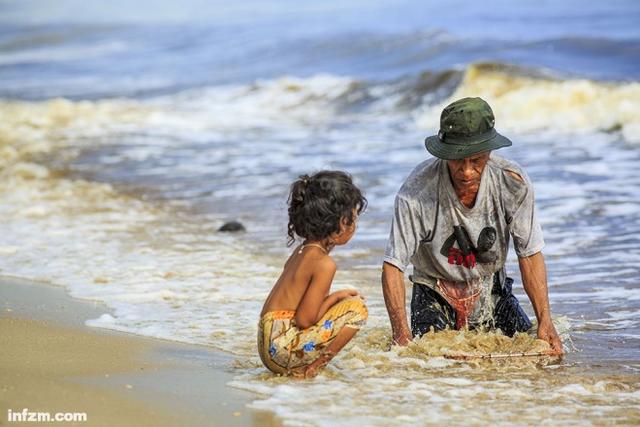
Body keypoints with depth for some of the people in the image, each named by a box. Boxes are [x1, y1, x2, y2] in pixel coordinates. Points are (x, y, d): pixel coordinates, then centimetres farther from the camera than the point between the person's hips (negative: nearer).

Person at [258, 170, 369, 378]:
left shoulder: (302, 251, 13)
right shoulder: (324, 263, -16)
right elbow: (304, 319, -17)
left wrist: (334, 298, 9)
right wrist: (336, 297, -4)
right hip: (283, 344, -10)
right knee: (356, 309, -10)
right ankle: (311, 369, -7)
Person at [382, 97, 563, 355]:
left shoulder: (513, 183, -20)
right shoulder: (417, 191, -28)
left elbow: (530, 255, -11)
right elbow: (393, 266, -25)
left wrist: (545, 322, -21)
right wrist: (401, 334, -37)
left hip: (491, 290, 3)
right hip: (435, 293, -3)